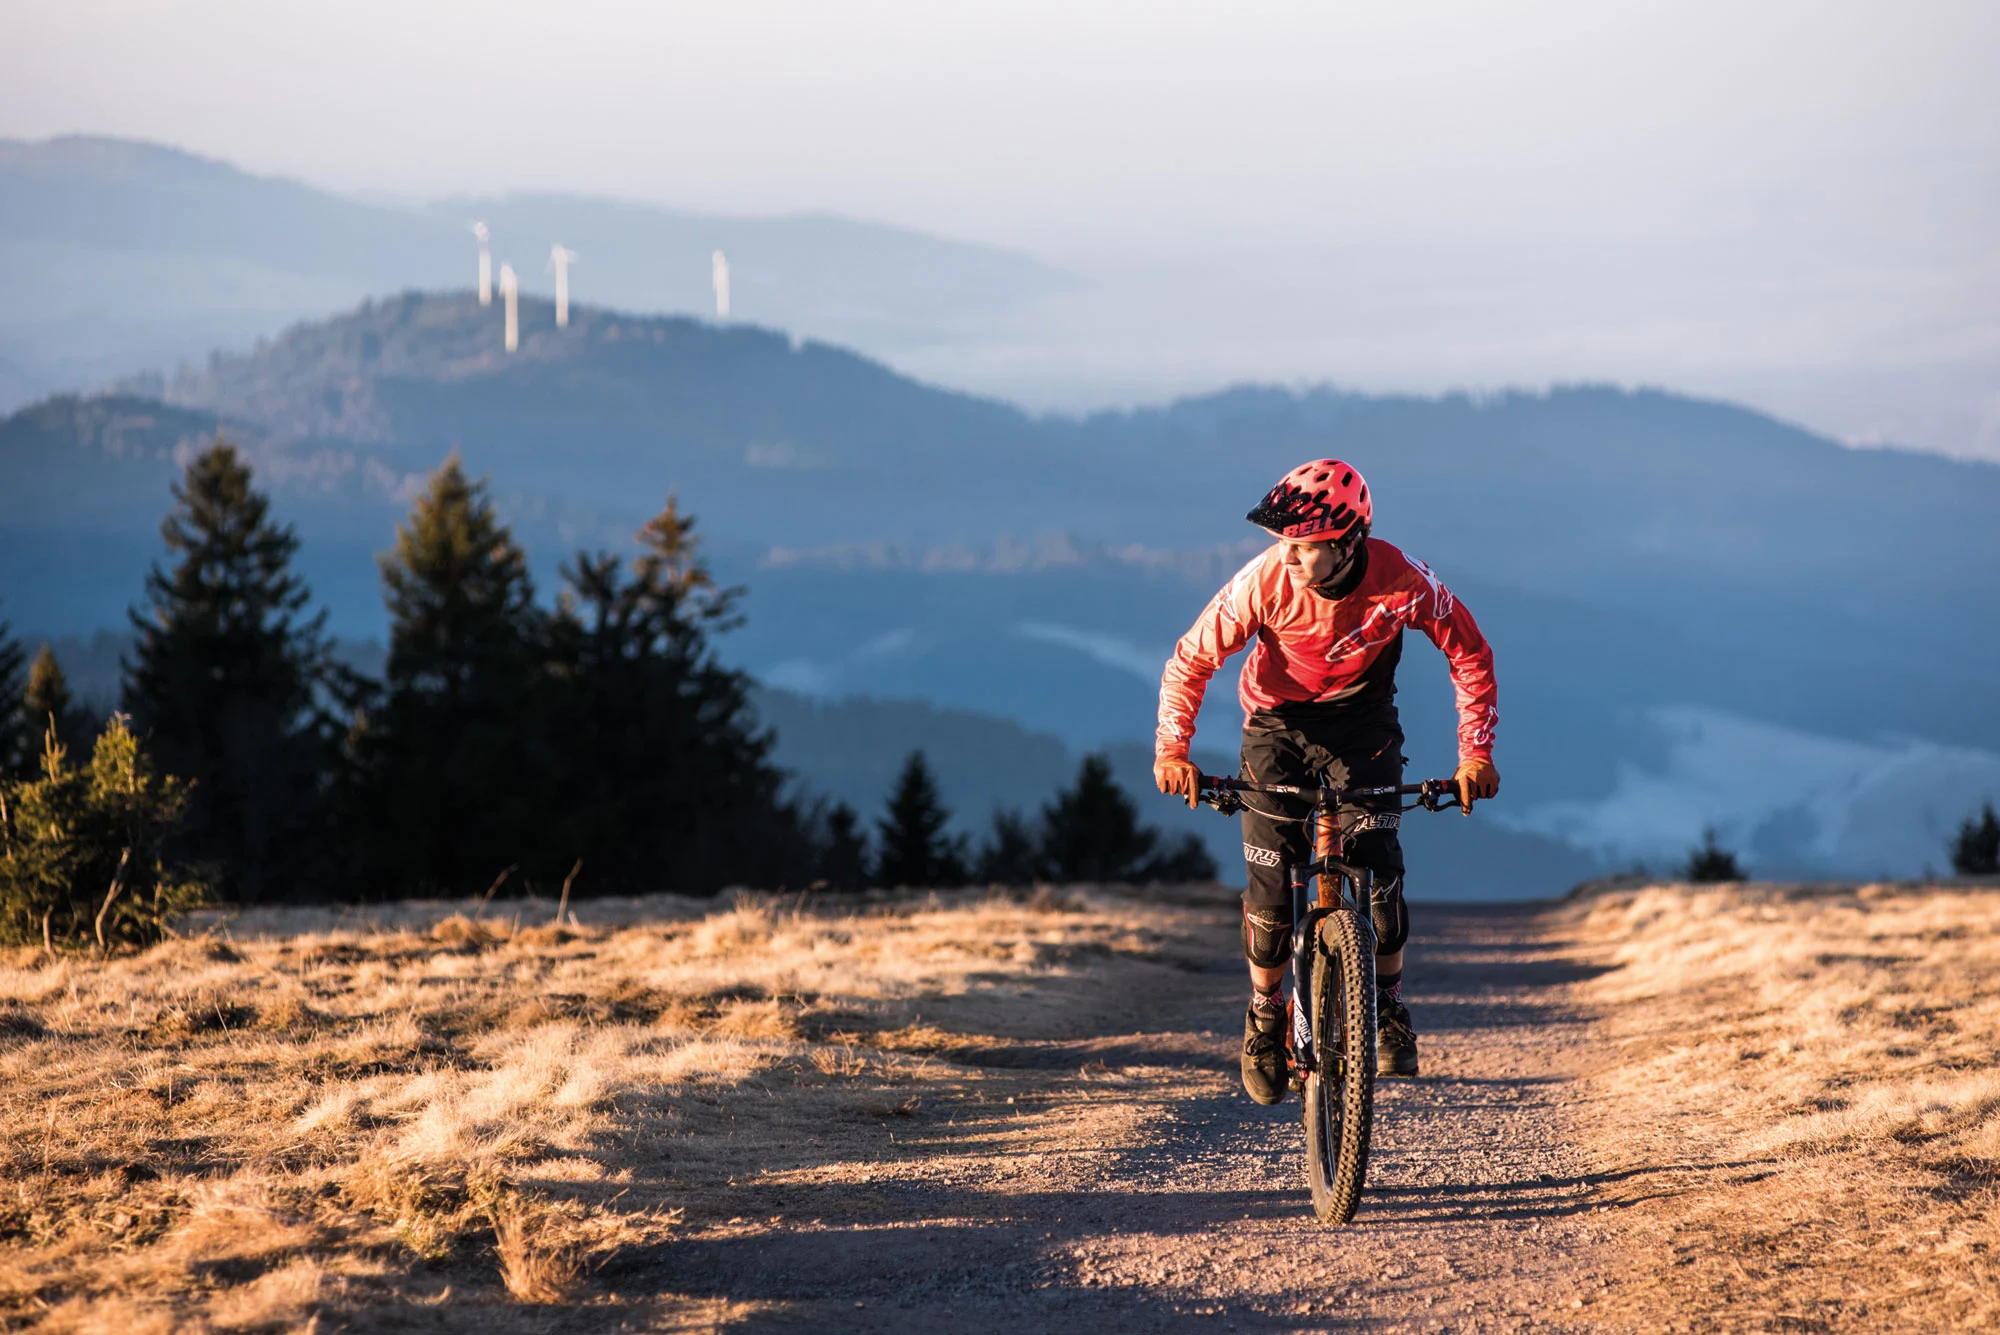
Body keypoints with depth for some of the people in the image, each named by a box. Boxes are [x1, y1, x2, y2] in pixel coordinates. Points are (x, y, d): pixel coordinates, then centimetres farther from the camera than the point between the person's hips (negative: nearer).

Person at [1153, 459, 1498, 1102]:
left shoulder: (1403, 583, -27)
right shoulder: (1264, 581, -28)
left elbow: (1469, 654, -12)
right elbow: (1192, 660, -16)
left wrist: (1475, 753, -16)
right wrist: (1172, 749, -25)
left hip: (1363, 720, 0)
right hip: (1279, 721, 0)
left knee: (1376, 862, -17)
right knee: (1272, 882, -9)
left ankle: (1389, 1006, 5)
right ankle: (1265, 1014, 16)